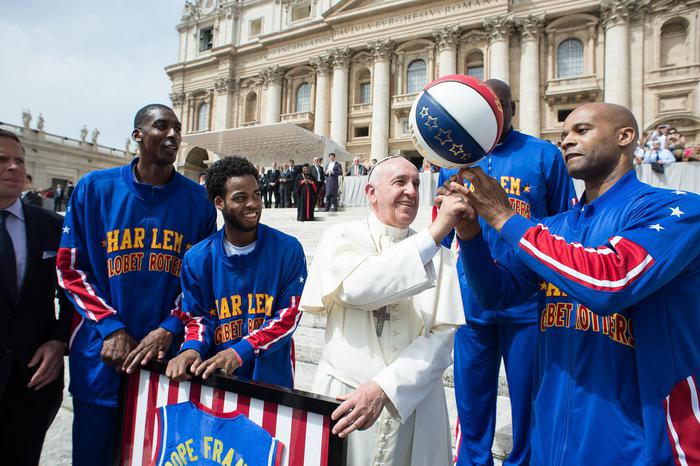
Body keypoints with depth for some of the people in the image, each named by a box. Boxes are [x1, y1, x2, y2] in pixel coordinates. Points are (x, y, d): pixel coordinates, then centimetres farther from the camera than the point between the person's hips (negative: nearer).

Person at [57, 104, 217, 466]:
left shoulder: (198, 199, 0)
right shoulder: (95, 188, -1)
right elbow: (70, 268, 1)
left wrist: (169, 329, -11)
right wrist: (111, 328, -10)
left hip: (168, 353, 1)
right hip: (102, 353, 0)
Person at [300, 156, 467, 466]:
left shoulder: (438, 254, 1)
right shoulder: (341, 238, -3)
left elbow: (443, 335, -8)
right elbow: (356, 287, -23)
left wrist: (383, 388, -20)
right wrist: (435, 232, -24)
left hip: (415, 404, 2)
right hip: (344, 396, -1)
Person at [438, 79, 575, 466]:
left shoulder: (545, 156, -2)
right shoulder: (453, 161, 6)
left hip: (528, 301, -2)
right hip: (471, 301, 2)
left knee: (528, 400, 14)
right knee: (472, 398, 16)